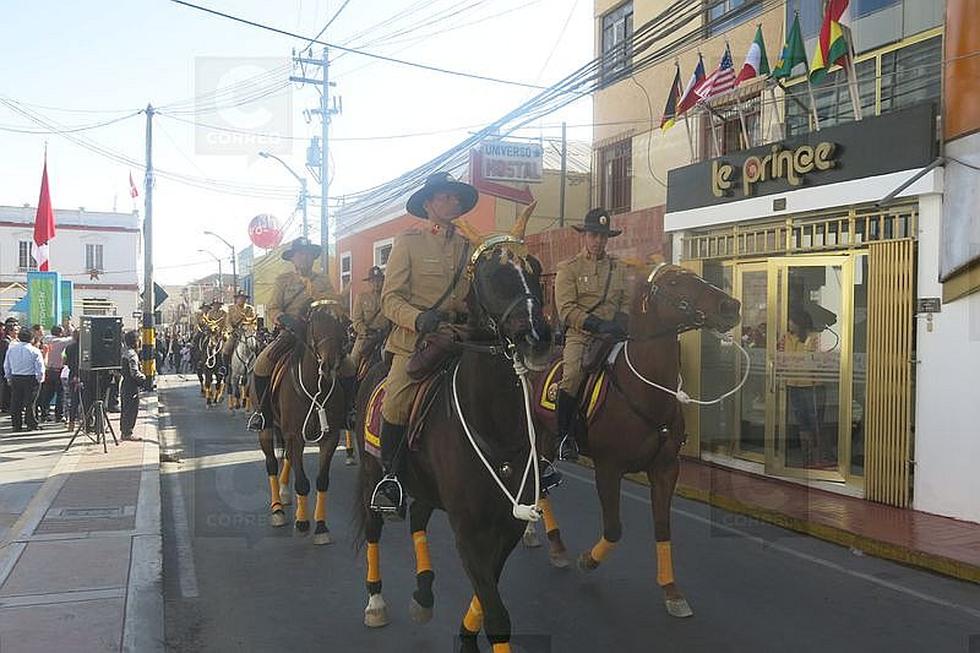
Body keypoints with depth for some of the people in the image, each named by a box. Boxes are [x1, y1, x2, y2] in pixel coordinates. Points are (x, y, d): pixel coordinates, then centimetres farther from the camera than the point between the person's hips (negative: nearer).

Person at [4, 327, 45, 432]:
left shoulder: (11, 348, 2)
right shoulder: (35, 351, -11)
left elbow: (6, 366, 9)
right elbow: (40, 367, -11)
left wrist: (8, 377, 20)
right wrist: (40, 379, 3)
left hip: (15, 379, 4)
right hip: (31, 379, -4)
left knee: (15, 403, 10)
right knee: (30, 403, 2)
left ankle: (16, 425, 13)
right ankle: (32, 425, 5)